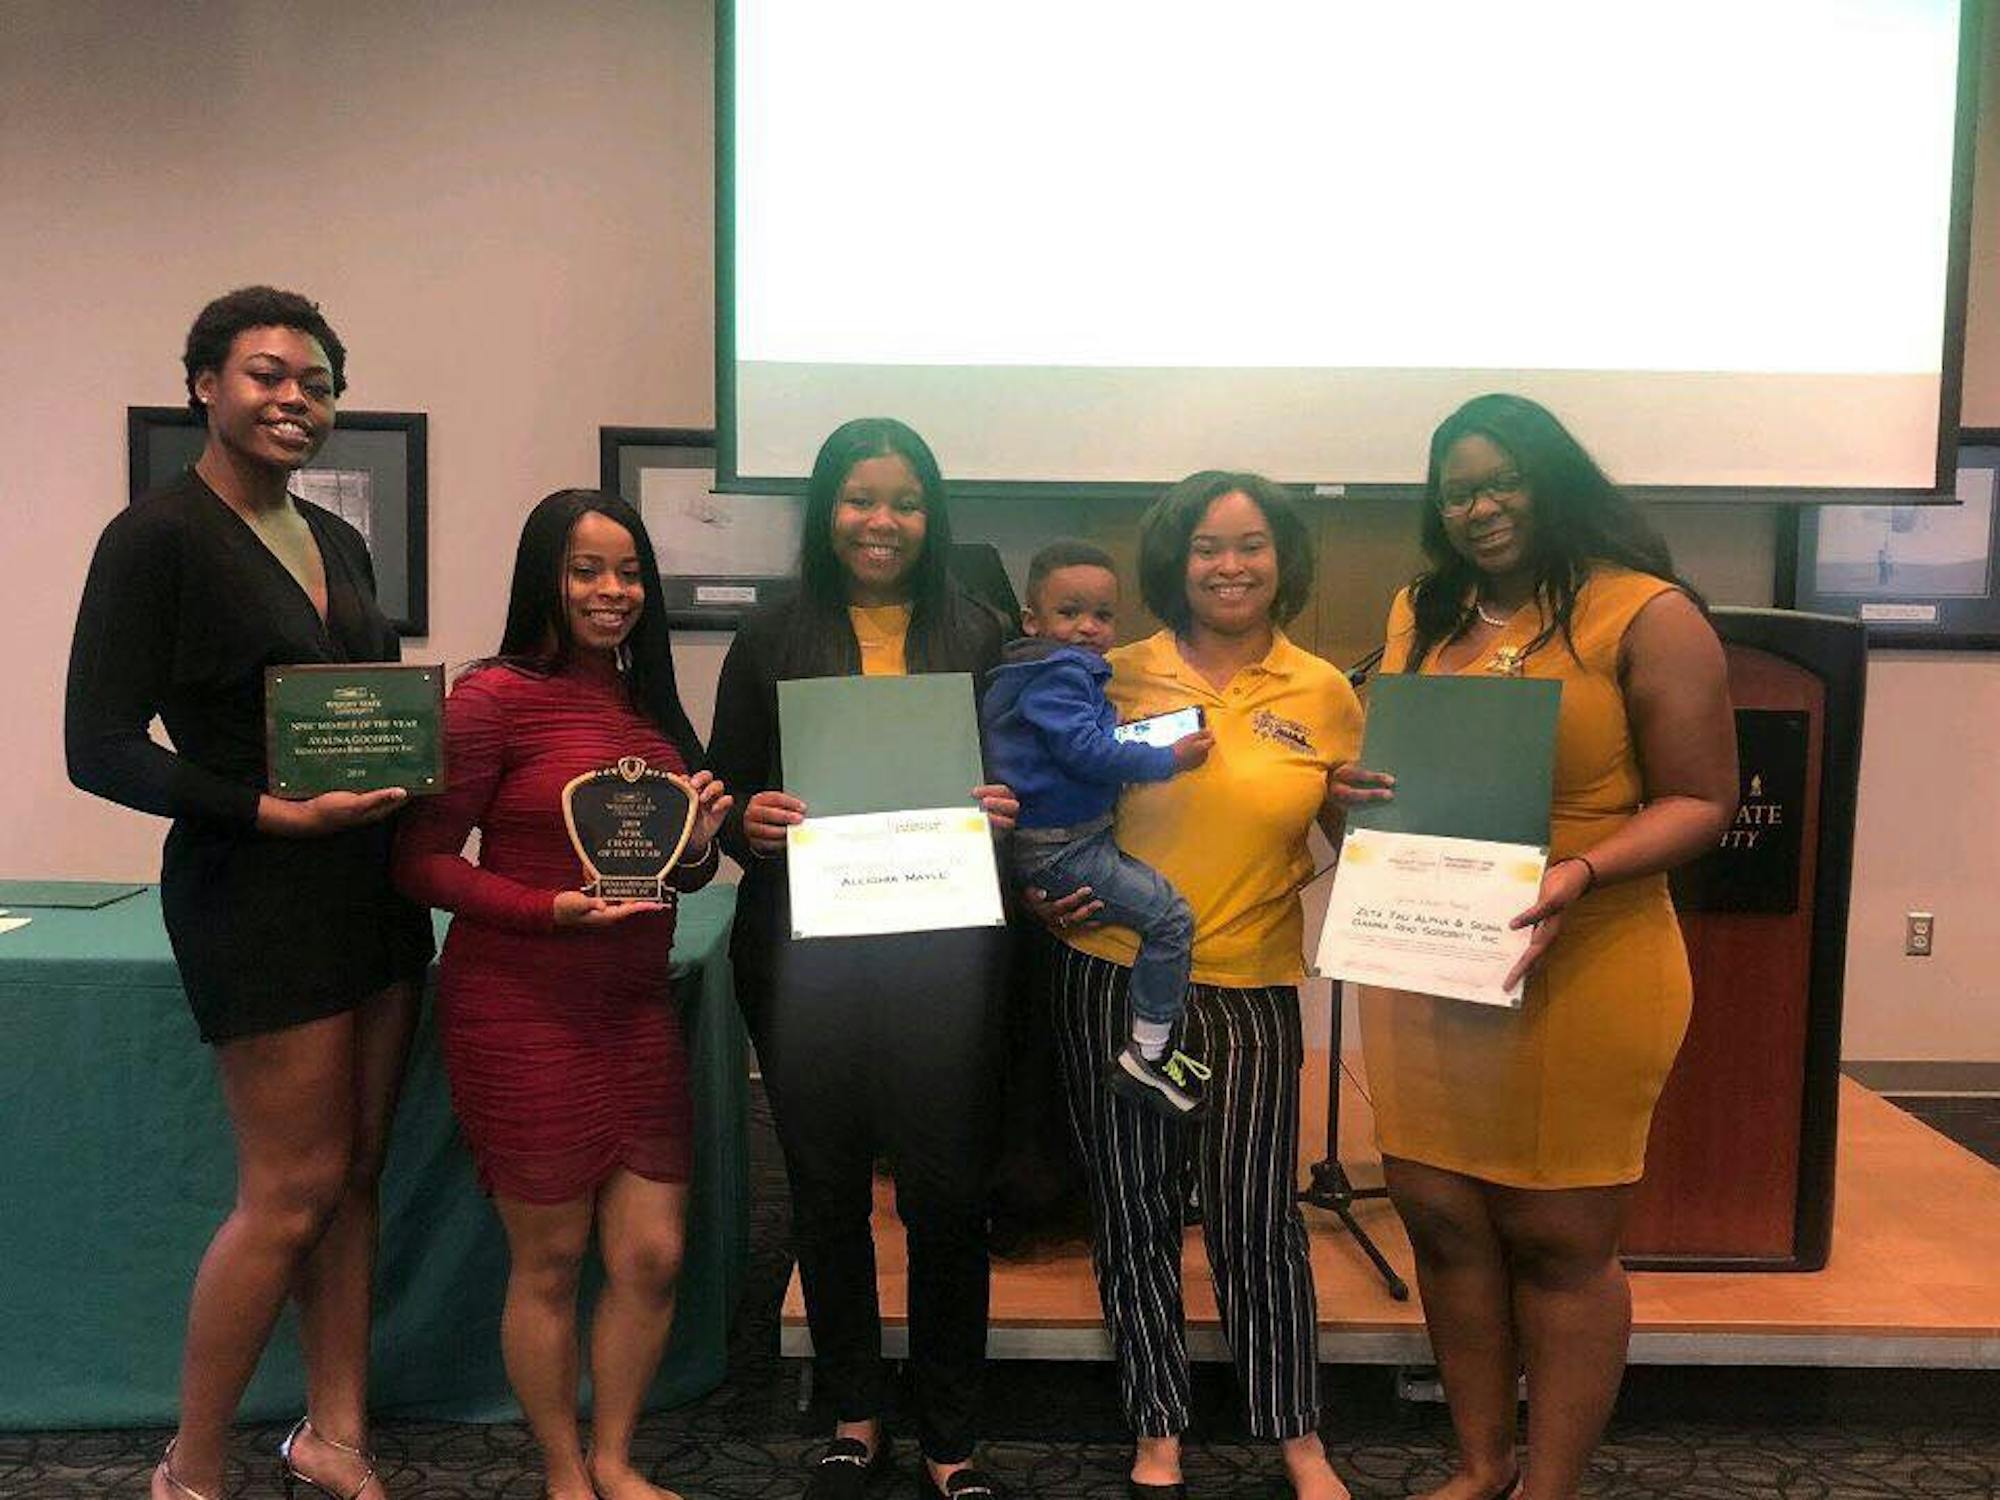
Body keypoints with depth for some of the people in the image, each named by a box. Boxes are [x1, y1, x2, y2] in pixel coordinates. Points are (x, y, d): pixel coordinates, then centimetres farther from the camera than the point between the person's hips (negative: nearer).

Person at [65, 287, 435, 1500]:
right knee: (295, 1187, -1)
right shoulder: (156, 537, -9)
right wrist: (273, 811, -20)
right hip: (254, 894, -7)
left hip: (370, 881, 7)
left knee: (356, 1172, 12)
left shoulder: (339, 541, 12)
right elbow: (100, 748, -14)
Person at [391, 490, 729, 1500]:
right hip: (522, 1012, -6)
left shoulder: (649, 702, 10)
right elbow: (421, 859, -11)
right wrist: (553, 909, -22)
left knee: (652, 1257, 9)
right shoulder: (494, 696, -11)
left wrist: (699, 843, -4)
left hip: (637, 1009, 6)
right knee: (549, 1263, 8)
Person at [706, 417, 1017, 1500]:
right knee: (826, 1188, 11)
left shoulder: (978, 638, 6)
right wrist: (748, 823, -16)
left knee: (947, 1194, 4)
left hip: (943, 953, 0)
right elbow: (725, 802, 6)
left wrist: (1009, 812, -13)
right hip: (805, 953, 1)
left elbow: (1023, 785, 9)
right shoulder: (771, 641, 5)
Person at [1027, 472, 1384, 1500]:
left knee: (1257, 1217, 5)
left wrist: (1362, 808, -11)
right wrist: (1043, 894, -7)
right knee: (1134, 1211, 10)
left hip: (1251, 989, 0)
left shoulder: (1324, 694, 2)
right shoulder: (1120, 675, 0)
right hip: (1114, 974, 1)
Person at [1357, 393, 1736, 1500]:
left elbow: (1699, 801, -8)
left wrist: (1579, 876, -23)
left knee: (1558, 1240, 7)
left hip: (1582, 975, -5)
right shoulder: (1422, 611, 10)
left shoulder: (1645, 614, -7)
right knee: (1441, 1216, 11)